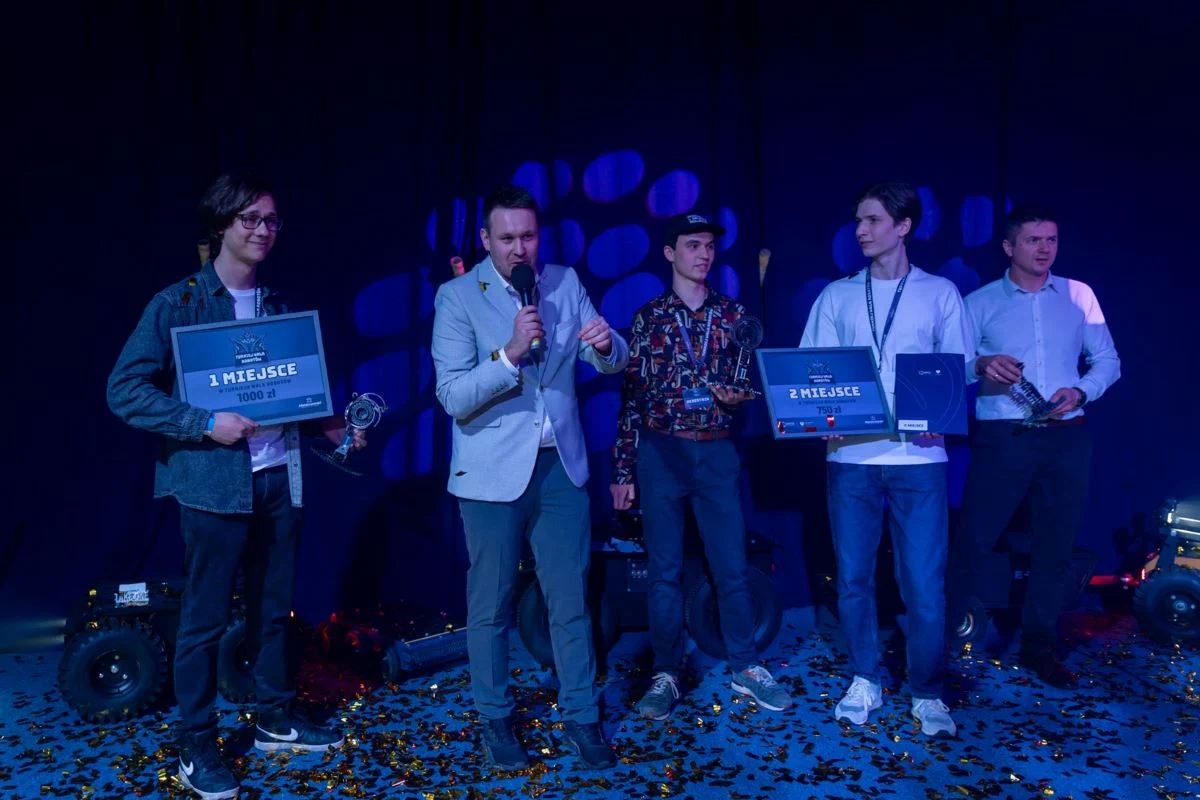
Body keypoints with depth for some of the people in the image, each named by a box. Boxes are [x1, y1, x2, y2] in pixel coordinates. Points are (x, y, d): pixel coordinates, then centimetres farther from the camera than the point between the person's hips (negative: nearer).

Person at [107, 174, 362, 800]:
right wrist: (206, 424, -20)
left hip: (279, 477, 5)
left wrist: (329, 425, -1)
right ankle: (195, 748, 20)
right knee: (204, 617, 5)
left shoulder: (276, 306, 11)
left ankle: (276, 719, 32)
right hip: (213, 482, -5)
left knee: (274, 607, 15)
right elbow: (125, 389, -10)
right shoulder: (177, 303, -6)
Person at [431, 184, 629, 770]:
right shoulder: (457, 297, -8)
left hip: (560, 463, 3)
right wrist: (510, 352, -29)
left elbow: (610, 363, 2)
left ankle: (581, 718, 25)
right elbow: (452, 396, -15)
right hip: (493, 470, -2)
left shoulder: (565, 282, 3)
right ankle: (495, 720, 29)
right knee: (490, 606, 10)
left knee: (570, 600, 9)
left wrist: (607, 344, -21)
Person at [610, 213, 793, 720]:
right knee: (664, 570, 6)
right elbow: (630, 397, 1)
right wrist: (623, 470, -2)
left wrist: (740, 395, -11)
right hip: (661, 452, -1)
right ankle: (666, 674, 18)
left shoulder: (734, 314, 7)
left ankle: (745, 668, 23)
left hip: (718, 453, 2)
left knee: (732, 565, 8)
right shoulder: (648, 317, 2)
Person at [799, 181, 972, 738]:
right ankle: (865, 681, 25)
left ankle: (928, 693, 18)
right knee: (853, 577, 8)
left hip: (919, 458, -1)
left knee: (924, 582, 0)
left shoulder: (940, 294, 7)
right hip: (850, 456, 2)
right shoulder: (836, 296, 10)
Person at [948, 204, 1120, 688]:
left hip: (1067, 438, 3)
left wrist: (1081, 391, -8)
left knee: (1055, 548, 9)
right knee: (973, 542, -3)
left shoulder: (1079, 296, 10)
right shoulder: (979, 303, 2)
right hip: (1002, 437, -3)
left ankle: (1038, 647, 23)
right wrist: (980, 366, -23)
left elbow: (1108, 361, 11)